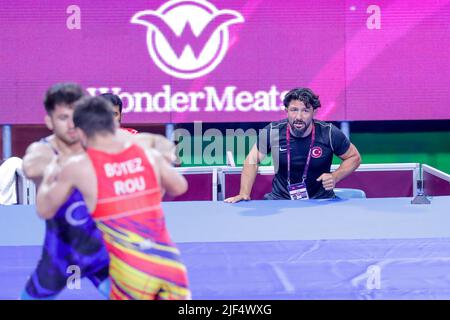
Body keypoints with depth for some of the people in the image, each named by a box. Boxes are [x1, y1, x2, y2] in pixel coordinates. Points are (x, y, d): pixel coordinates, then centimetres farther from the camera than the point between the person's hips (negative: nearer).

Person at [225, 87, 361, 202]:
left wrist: (335, 177, -13)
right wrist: (244, 194, -6)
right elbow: (253, 160, 5)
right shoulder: (273, 132, -8)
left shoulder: (329, 134, -10)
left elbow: (354, 157, 4)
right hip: (280, 200, 0)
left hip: (320, 201, 0)